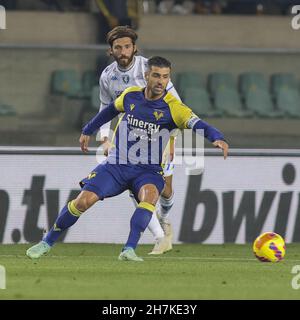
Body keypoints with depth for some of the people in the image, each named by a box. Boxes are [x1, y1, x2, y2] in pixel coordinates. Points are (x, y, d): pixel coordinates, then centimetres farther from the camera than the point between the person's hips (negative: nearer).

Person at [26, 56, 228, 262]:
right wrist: (88, 131, 31)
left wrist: (218, 138, -46)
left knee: (150, 194, -37)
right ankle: (47, 242, 4)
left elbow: (198, 124, -27)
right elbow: (112, 110, 23)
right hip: (116, 165, 2)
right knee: (84, 200, -15)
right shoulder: (131, 95, 1)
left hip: (148, 171, -2)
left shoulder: (172, 107, -11)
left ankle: (129, 250, -37)